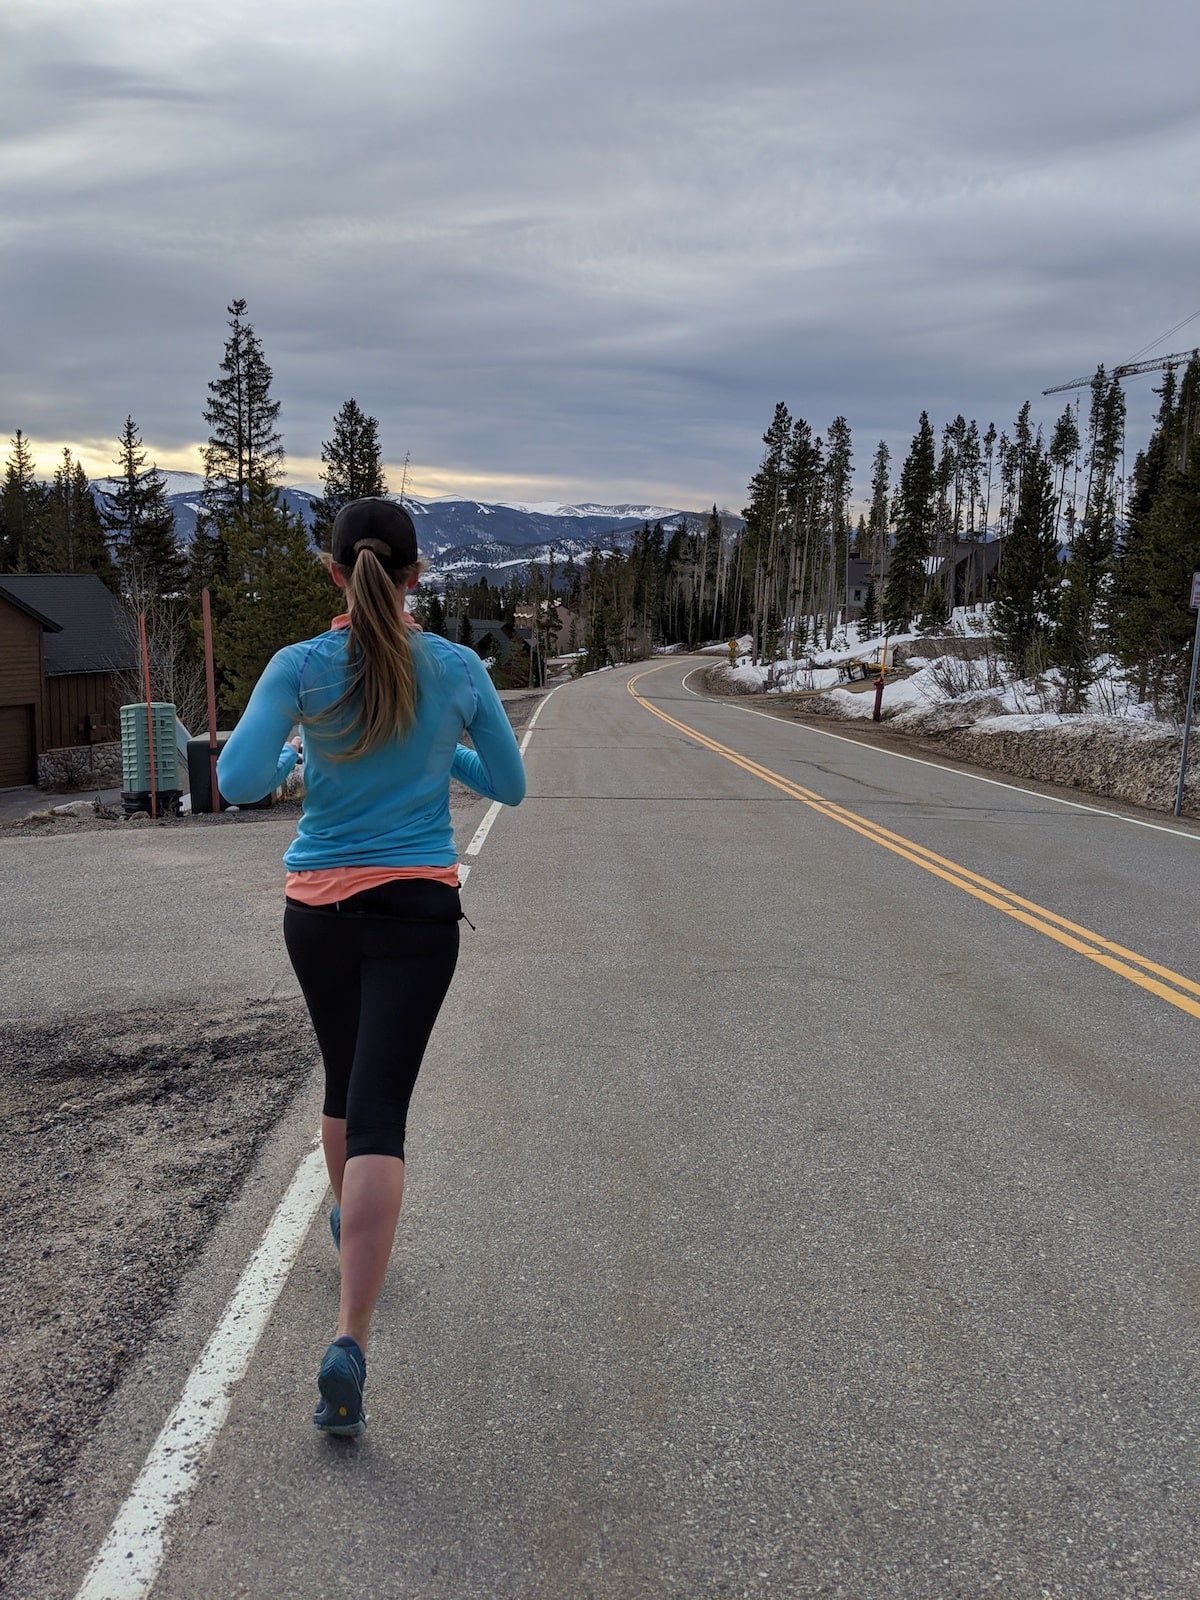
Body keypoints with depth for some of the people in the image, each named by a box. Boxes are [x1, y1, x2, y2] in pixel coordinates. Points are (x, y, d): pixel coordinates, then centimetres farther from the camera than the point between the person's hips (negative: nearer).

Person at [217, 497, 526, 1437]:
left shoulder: (301, 669, -6)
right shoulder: (458, 670, -3)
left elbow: (237, 781, -16)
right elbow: (509, 786, 7)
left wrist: (294, 753, 4)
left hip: (319, 910, 2)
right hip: (417, 910, -1)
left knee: (346, 1082, 24)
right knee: (379, 1109, -5)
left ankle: (352, 1228, 49)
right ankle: (350, 1342, -15)